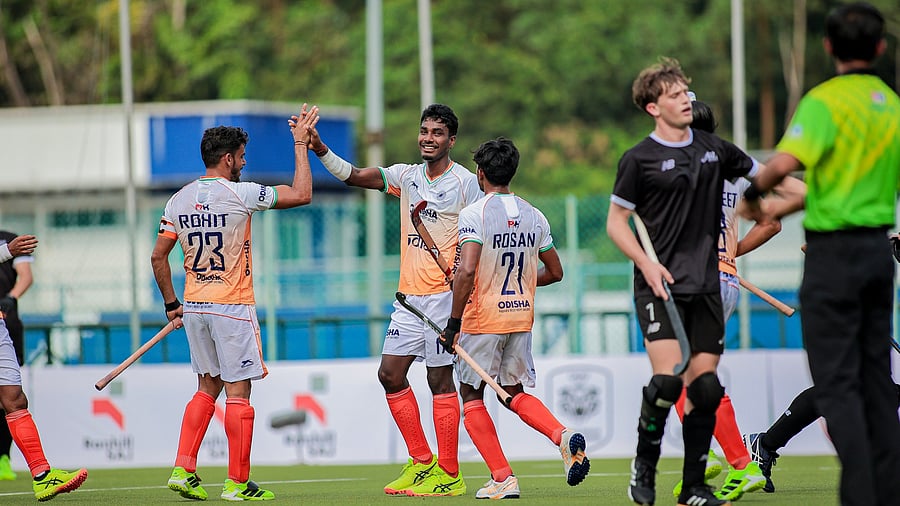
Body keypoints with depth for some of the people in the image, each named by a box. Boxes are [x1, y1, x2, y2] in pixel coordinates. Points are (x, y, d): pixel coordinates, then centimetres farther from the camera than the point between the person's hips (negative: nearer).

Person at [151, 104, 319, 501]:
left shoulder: (179, 200, 5)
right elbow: (301, 194, -10)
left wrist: (171, 304, 17)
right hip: (232, 307, -6)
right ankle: (237, 483, 1)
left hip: (194, 306, 6)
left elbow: (158, 256, 8)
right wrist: (301, 145, 0)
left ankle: (183, 470, 8)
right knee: (237, 392, -1)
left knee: (207, 388, 17)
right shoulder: (238, 195, -12)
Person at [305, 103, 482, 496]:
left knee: (440, 379, -6)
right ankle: (421, 461, 15)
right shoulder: (406, 176, 11)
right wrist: (320, 150, -7)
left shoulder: (465, 182, -6)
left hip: (443, 295, -7)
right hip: (409, 297, 7)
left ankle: (449, 475, 0)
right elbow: (355, 176, 7)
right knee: (390, 374, 5)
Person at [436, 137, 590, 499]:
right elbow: (554, 272, 13)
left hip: (482, 318, -5)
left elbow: (467, 270, -24)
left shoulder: (474, 214, -13)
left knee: (471, 395, 10)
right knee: (515, 392, 19)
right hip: (522, 316, 5)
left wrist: (453, 324, -17)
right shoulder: (534, 216, 6)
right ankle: (564, 437, -8)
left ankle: (503, 478, 0)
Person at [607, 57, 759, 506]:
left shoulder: (714, 149, 10)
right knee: (667, 378, -18)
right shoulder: (639, 159, -3)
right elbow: (616, 221, 1)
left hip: (705, 284, 4)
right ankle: (644, 465, 5)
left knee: (705, 386, 1)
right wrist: (646, 263, -13)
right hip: (659, 285, -4)